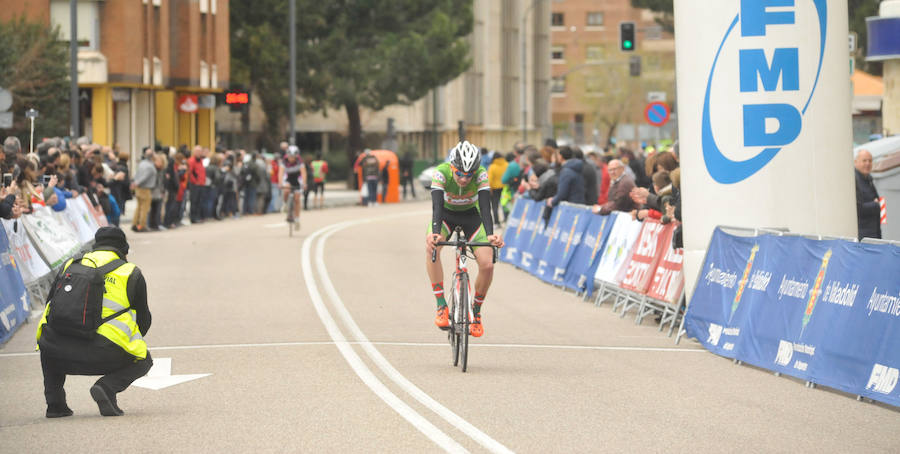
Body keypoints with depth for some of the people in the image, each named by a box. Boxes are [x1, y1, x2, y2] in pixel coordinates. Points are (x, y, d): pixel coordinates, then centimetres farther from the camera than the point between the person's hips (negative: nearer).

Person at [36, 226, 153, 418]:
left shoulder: (70, 265, 22)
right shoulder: (131, 273, 14)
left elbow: (51, 305, 28)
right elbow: (143, 319, 20)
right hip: (103, 355, -3)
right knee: (143, 361, 23)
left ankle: (54, 402, 22)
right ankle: (107, 387, -5)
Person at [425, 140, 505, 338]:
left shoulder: (481, 174, -28)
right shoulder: (442, 172, -31)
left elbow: (485, 207, -37)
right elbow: (437, 205, -40)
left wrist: (490, 235, -54)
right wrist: (435, 233, -58)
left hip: (471, 215, 1)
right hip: (446, 214, -1)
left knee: (487, 264, -19)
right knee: (431, 246, -33)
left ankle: (476, 311, 7)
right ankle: (441, 306, -26)